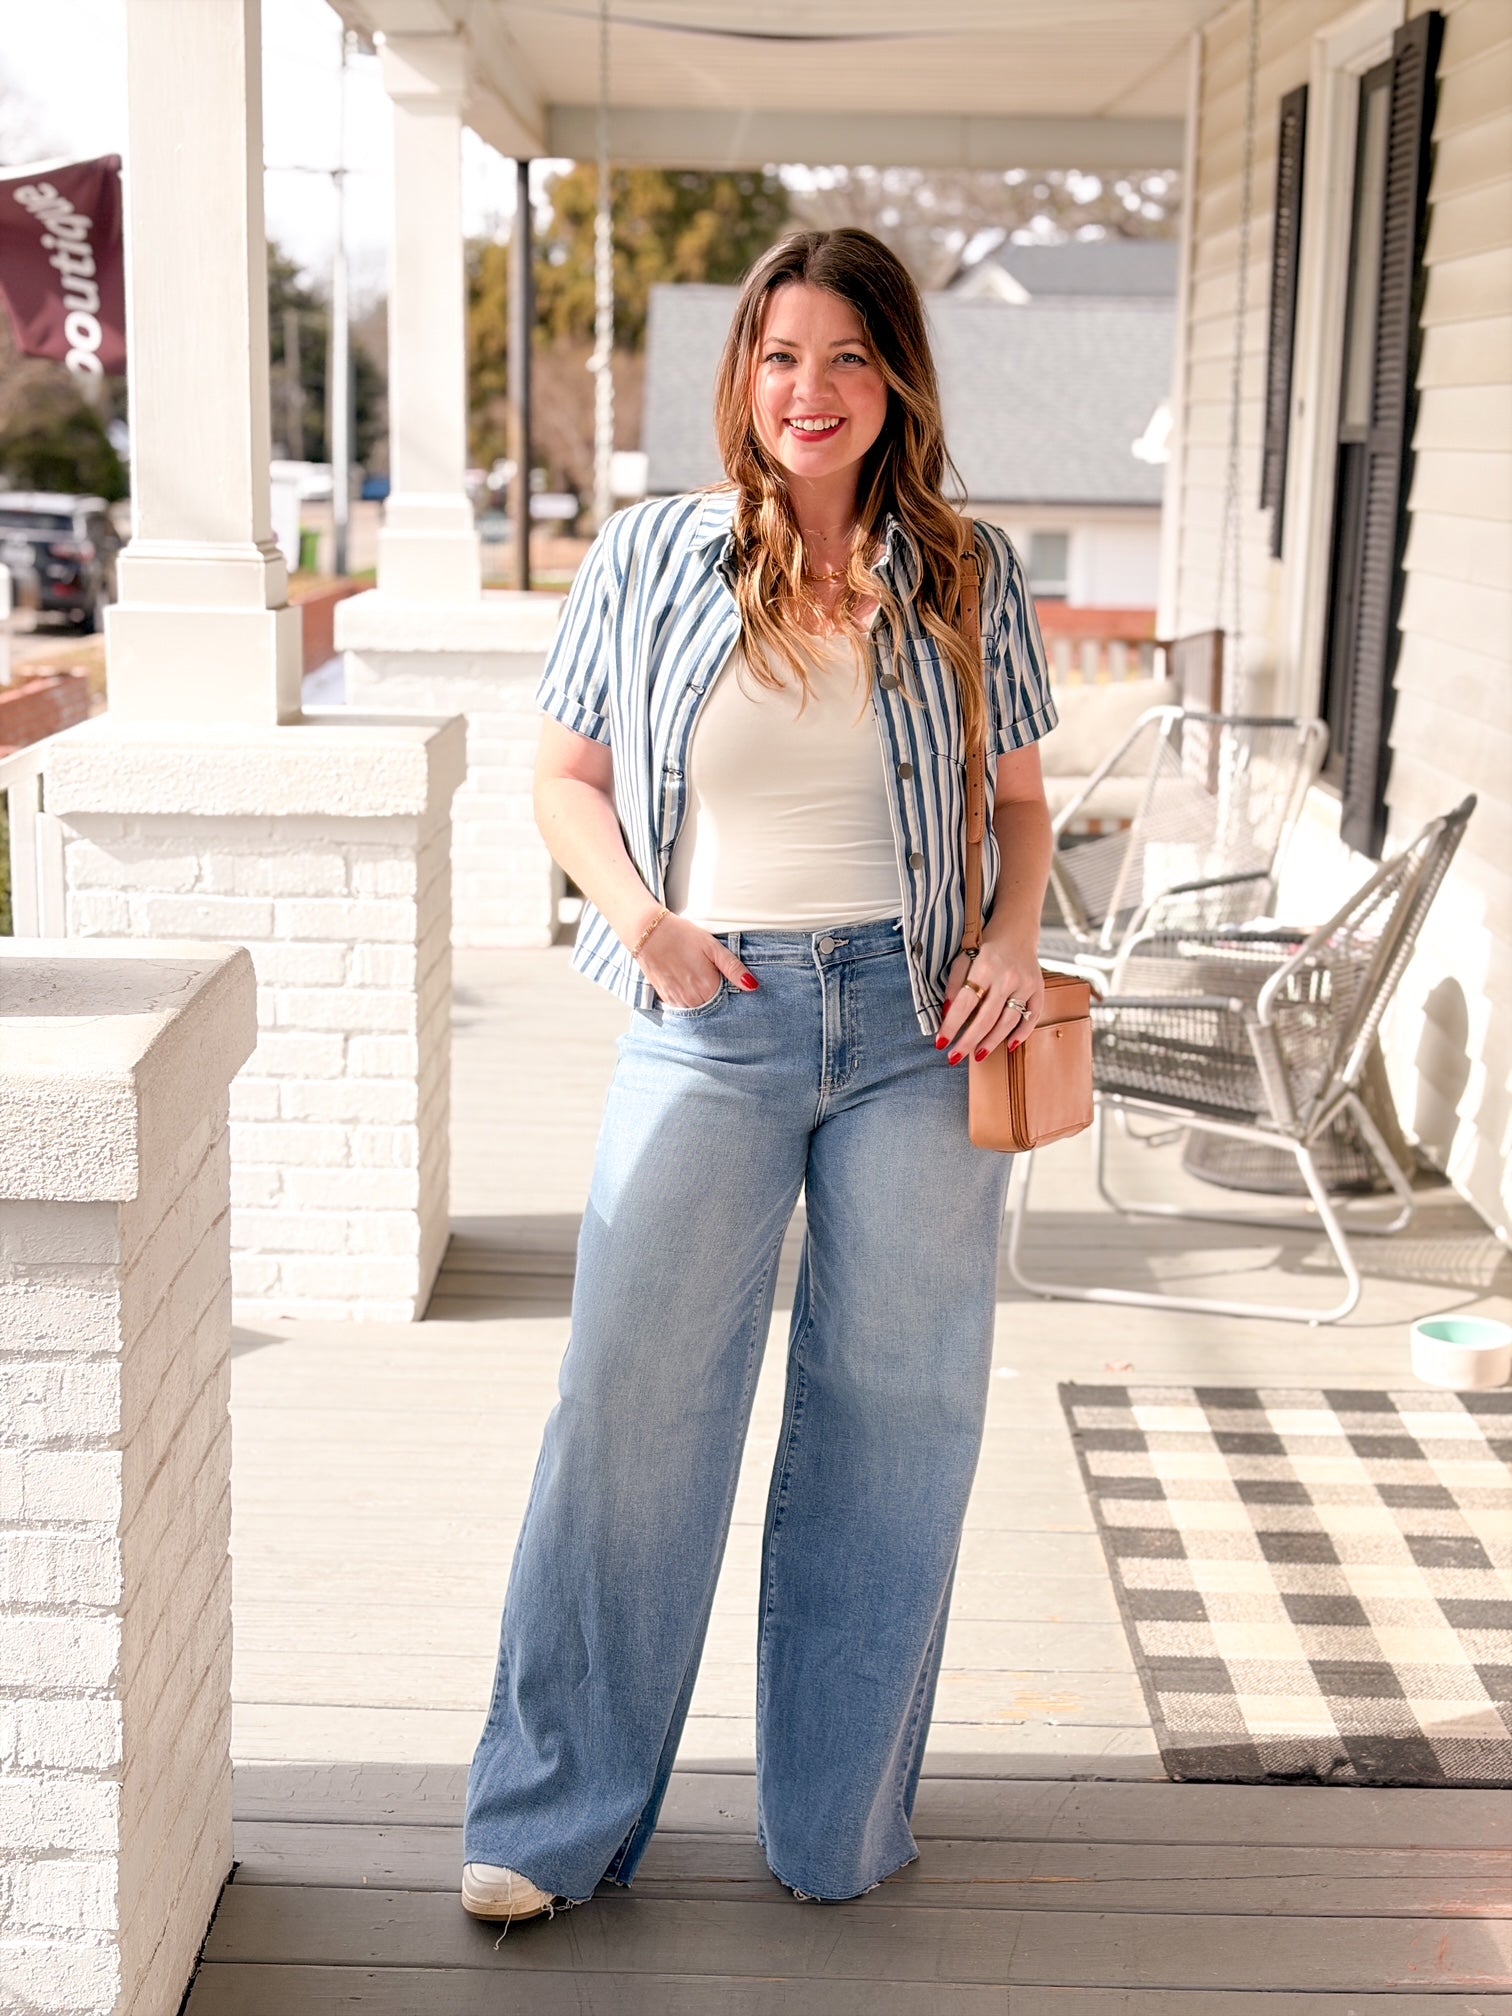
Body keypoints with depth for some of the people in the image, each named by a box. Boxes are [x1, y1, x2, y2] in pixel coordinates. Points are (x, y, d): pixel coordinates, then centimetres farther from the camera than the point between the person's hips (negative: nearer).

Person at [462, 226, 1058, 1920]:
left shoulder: (967, 574, 5)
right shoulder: (651, 556, 3)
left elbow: (1018, 800, 12)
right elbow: (566, 776, 9)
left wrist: (1015, 945, -6)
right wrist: (638, 914, -9)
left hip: (912, 1027, 1)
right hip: (708, 1023, -1)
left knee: (894, 1410, 8)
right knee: (632, 1404, -2)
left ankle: (838, 1819, 25)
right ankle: (555, 1815, 13)